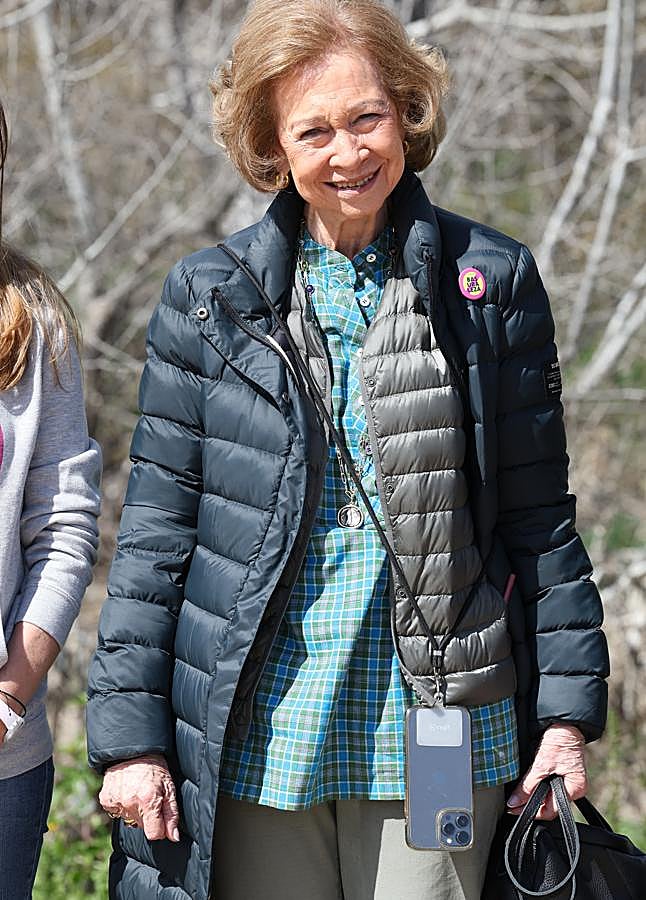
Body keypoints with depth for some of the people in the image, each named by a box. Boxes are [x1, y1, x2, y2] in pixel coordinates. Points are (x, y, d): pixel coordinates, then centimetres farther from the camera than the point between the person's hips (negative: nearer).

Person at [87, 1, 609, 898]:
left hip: (440, 731, 0)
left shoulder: (493, 281, 3)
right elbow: (156, 527, 3)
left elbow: (538, 513, 7)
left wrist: (568, 708, 3)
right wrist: (129, 731, -2)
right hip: (259, 735, 0)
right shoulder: (208, 296, 3)